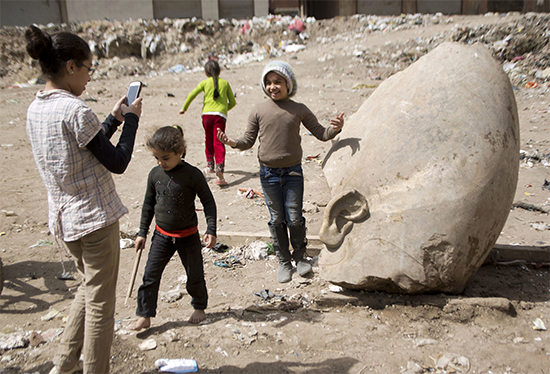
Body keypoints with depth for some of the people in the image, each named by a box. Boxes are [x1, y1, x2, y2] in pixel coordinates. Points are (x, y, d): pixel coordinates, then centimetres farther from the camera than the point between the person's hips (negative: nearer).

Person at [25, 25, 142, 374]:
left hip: (65, 217, 9)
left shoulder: (35, 109, 7)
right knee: (100, 301, 7)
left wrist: (113, 119, 13)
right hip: (95, 217, -9)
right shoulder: (75, 109, -20)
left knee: (90, 287, 26)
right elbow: (117, 162, -15)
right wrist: (130, 119, -4)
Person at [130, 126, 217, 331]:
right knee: (150, 275, 1)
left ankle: (199, 306, 36)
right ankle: (144, 316, 14)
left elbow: (208, 201, -8)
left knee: (194, 275, 12)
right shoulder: (155, 174, -3)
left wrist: (211, 230, -13)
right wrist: (142, 232, 11)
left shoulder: (192, 174, -16)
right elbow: (148, 204, 8)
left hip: (188, 235, -3)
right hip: (162, 235, 4)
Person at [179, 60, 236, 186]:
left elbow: (192, 95, 6)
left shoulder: (205, 82, 11)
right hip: (220, 114, -1)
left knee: (208, 140, 19)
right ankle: (219, 169, -23)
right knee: (218, 142, -7)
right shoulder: (225, 83, 14)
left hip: (207, 113, 1)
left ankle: (210, 165, 31)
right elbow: (232, 102, 18)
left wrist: (184, 108, 20)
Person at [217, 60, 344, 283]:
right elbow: (249, 140, 5)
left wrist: (335, 129, -15)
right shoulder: (258, 111, 1)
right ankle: (284, 262, 25)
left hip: (293, 172, 0)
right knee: (277, 220, 9)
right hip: (269, 173, 1)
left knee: (294, 219, 3)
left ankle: (300, 257, 27)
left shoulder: (299, 110, 2)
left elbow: (321, 134, 5)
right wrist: (232, 142, -15)